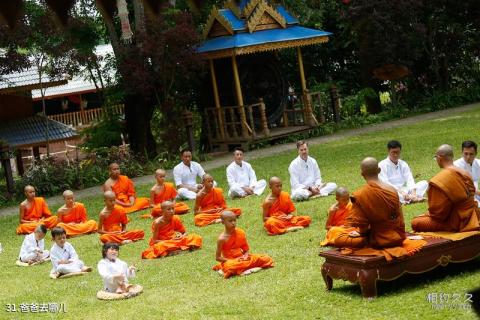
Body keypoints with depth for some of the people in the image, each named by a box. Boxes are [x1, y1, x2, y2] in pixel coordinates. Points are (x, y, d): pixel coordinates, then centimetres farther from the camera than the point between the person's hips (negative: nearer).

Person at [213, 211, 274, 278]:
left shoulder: (240, 233, 3)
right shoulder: (222, 238, -10)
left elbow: (246, 249, 12)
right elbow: (217, 257, -7)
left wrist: (245, 256, -11)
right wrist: (232, 260, -17)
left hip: (242, 258, 6)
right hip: (230, 261, -6)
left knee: (266, 259, -10)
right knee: (230, 267, -45)